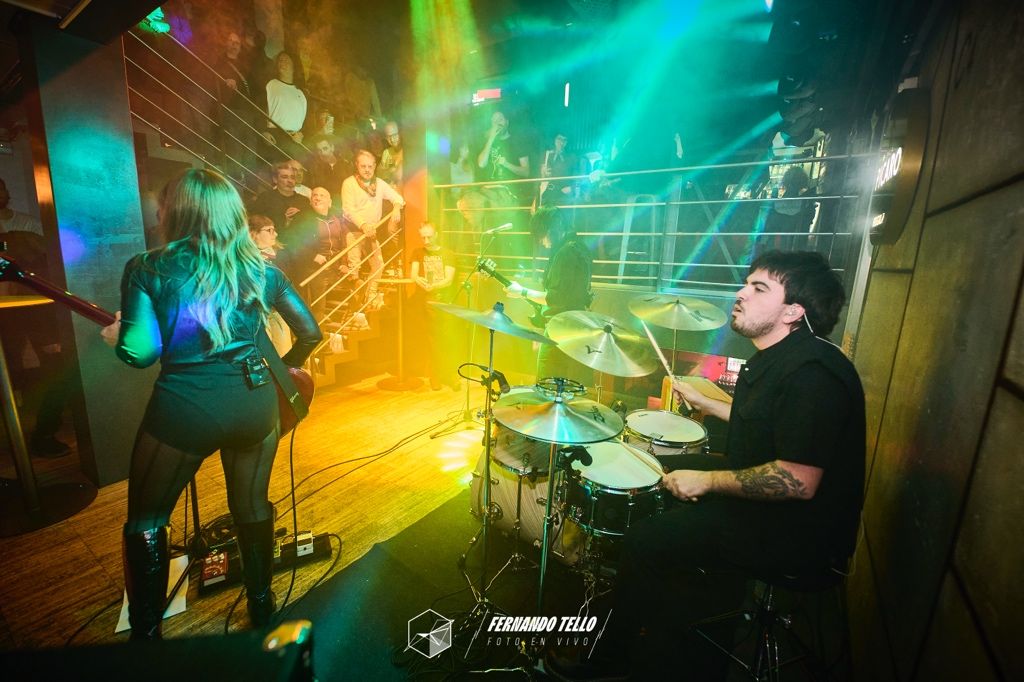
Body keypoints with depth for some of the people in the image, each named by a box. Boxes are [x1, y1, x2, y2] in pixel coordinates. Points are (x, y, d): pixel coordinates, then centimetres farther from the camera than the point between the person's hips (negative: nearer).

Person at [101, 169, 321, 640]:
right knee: (252, 506, 23)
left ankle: (146, 634, 33)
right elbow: (310, 331, 5)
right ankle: (262, 605, 41)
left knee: (145, 523, 22)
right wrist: (286, 366, 23)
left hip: (184, 408, -3)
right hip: (256, 401, 4)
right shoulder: (260, 270, 5)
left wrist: (116, 336, 11)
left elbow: (141, 352, -11)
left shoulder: (147, 269, -3)